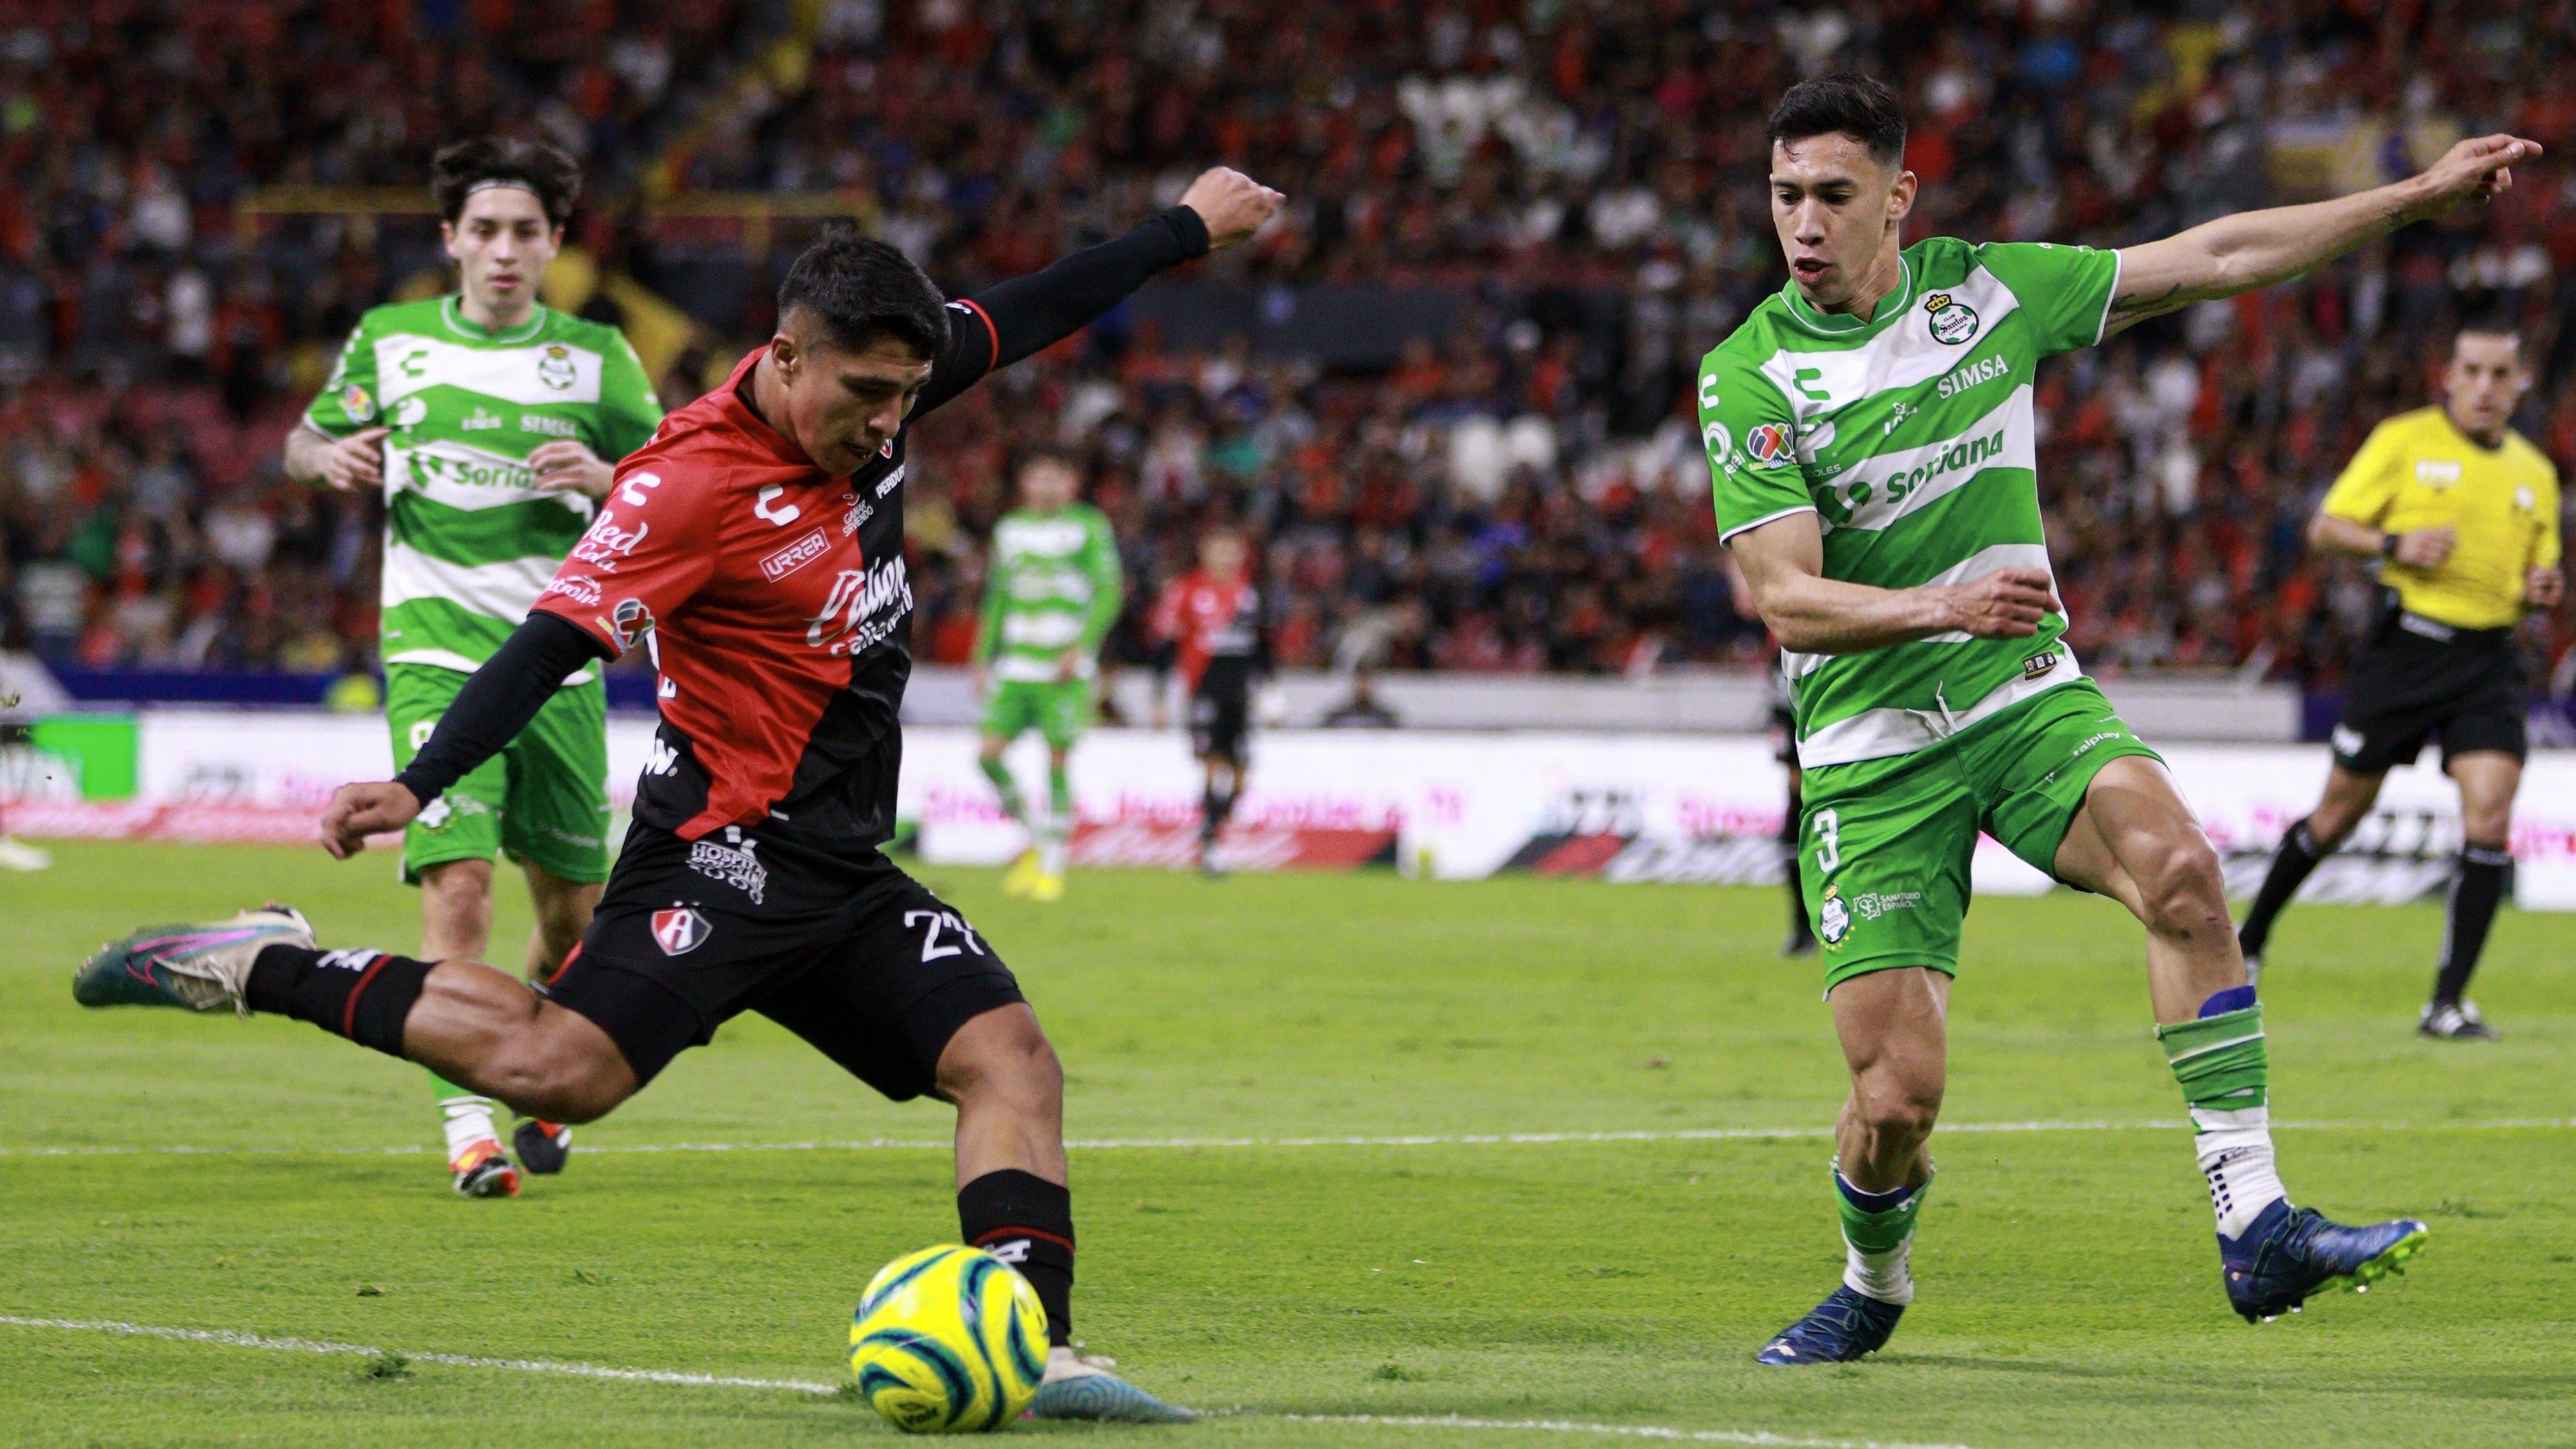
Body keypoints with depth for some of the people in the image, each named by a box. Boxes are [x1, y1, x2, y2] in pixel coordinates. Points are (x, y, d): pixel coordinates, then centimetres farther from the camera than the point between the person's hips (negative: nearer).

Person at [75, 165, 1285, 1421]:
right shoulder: (692, 481, -18)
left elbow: (1023, 317, 21)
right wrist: (417, 787, -30)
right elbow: (553, 644, -21)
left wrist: (1185, 230, 31)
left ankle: (1036, 1351, -14)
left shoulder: (869, 398, 6)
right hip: (728, 850, -8)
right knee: (558, 1069, -22)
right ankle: (264, 967, -9)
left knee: (1013, 1061, -7)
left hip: (846, 872, 8)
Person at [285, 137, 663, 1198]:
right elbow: (303, 442, 18)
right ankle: (467, 1125, -17)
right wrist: (331, 455, -5)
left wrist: (607, 479, -15)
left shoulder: (595, 358, 4)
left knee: (574, 906, 8)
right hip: (437, 648, -2)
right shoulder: (390, 342, 6)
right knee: (457, 881, -18)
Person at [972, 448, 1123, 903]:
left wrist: (1081, 646, -15)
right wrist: (983, 657, 16)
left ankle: (1052, 865, 4)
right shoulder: (1010, 529, 14)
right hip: (1015, 665, 4)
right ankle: (1034, 838, 12)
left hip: (1065, 669, -4)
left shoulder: (1090, 527, 0)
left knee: (1057, 763, -5)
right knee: (990, 754, -8)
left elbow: (1109, 593, -4)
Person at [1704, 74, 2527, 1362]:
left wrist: (2417, 196, 8)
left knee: (2176, 867, -29)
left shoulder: (1987, 291, 2)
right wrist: (1941, 605, -36)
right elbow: (1783, 599, -17)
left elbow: (2214, 260, 9)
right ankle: (1871, 1288, 24)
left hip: (2025, 694, 2)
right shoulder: (1749, 376, -9)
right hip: (1872, 749, -2)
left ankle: (2254, 1229, -29)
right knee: (1896, 1095, -10)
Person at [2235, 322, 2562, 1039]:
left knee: (2489, 814, -15)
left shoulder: (2536, 475, 13)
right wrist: (2395, 544, -17)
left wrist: (2542, 590, -1)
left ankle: (2449, 1001, -10)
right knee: (2342, 809, 6)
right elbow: (2326, 528, 0)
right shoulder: (2403, 440, 1)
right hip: (2407, 647, -3)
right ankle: (2247, 943, 29)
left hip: (2488, 660, 3)